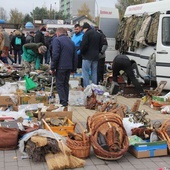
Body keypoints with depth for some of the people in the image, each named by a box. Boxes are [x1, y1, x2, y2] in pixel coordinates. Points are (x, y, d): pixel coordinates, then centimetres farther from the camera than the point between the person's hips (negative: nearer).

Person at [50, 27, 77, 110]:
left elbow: (55, 55, -16)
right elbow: (75, 56, 16)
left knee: (59, 85, -2)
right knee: (66, 84, 15)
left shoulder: (57, 40, -6)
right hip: (69, 67, 7)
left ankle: (64, 104, -8)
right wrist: (74, 68, 20)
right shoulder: (71, 41, 16)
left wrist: (52, 68, -10)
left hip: (61, 67, -7)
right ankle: (66, 102, 18)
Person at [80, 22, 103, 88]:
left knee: (85, 72, -3)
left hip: (87, 56, -7)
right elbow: (100, 46, 16)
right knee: (94, 72, 11)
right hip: (96, 56, 7)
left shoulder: (87, 33, -10)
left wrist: (82, 52, 1)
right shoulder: (98, 34, 14)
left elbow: (83, 45, -15)